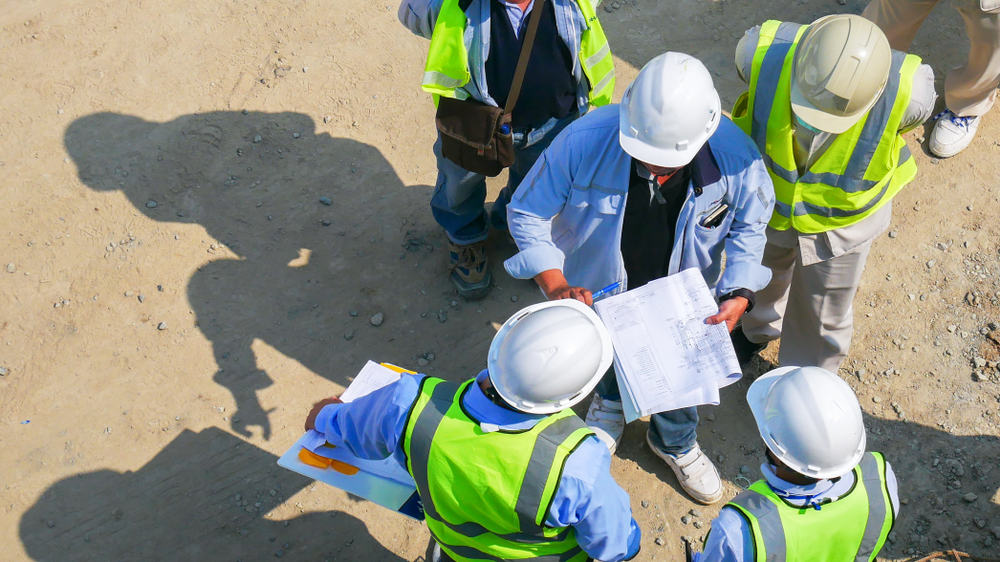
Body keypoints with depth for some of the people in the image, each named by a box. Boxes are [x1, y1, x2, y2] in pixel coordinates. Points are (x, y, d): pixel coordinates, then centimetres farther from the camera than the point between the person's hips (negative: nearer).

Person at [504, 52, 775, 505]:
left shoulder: (736, 158, -32)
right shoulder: (586, 140, -37)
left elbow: (747, 229, -10)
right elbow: (527, 212, -24)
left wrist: (739, 293, -26)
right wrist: (555, 285, -37)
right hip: (598, 291, -1)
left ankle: (676, 443, 63)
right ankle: (611, 400, 71)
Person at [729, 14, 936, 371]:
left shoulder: (907, 91, -38)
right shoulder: (761, 52, -36)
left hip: (842, 216, -1)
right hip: (767, 195, 2)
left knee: (822, 319, 20)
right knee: (765, 273, 33)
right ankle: (761, 326, 68)